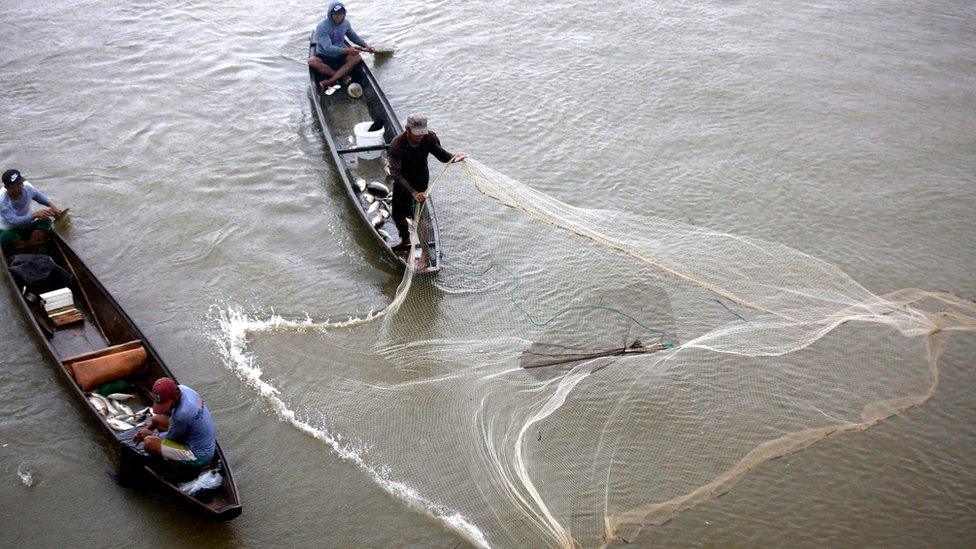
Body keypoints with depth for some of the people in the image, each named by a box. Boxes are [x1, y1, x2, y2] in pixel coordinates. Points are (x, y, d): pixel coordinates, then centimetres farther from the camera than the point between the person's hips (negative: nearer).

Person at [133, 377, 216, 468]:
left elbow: (171, 436, -13)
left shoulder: (182, 413, -33)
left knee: (149, 443, -17)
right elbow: (169, 412, 12)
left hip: (199, 457, -10)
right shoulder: (181, 389, -8)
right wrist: (147, 429, 5)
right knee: (157, 419, 13)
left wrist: (151, 434, 2)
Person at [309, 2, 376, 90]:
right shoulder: (322, 27, -21)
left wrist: (366, 45, 6)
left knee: (357, 57, -26)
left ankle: (330, 81, -34)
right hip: (324, 57, -4)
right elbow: (328, 48, -31)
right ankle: (342, 77, -27)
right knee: (312, 61, -35)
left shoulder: (345, 23, -1)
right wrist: (346, 50, -43)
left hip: (340, 56, 4)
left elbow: (354, 37, 19)